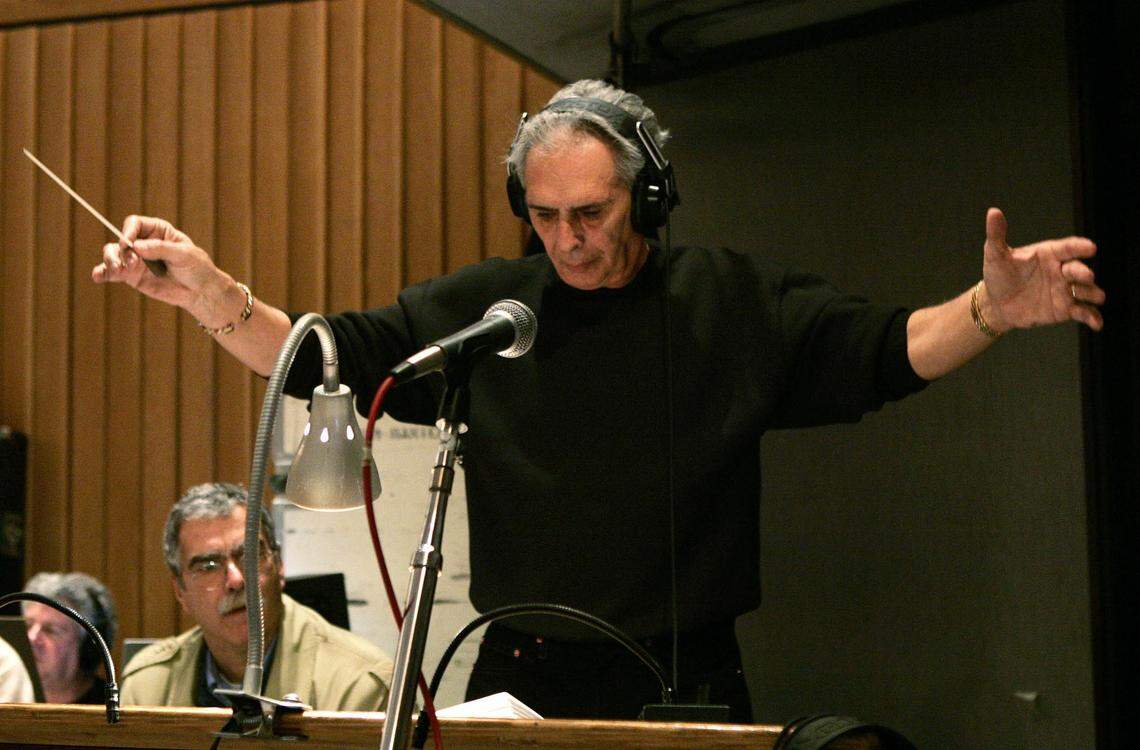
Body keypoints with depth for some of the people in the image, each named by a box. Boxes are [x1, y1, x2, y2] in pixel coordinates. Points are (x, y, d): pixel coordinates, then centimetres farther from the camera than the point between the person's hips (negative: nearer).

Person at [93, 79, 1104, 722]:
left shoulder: (736, 302, 2)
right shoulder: (481, 308, 6)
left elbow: (888, 350, -3)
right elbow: (326, 355, 6)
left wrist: (989, 311, -22)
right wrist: (210, 291, -9)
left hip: (681, 686, -1)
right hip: (519, 681, 2)